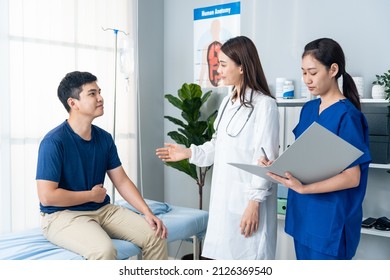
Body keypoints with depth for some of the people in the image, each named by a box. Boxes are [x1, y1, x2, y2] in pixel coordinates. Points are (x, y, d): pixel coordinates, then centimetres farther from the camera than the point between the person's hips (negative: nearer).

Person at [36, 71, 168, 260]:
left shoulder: (104, 138, 5)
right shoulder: (54, 142, -16)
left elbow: (122, 181, 7)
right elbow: (46, 196, -20)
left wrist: (148, 213, -4)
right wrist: (92, 195, -10)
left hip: (102, 209, 7)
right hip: (62, 215, -6)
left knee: (156, 235, -7)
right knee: (104, 249, -34)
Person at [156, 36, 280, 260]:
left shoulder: (265, 104, -14)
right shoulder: (227, 102, 12)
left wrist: (254, 203, -17)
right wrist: (189, 153, 8)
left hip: (248, 201, -8)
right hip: (224, 197, 8)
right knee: (224, 255, 13)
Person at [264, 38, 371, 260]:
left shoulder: (347, 115, -15)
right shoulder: (309, 109, 7)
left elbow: (352, 177, -17)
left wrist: (303, 188, -27)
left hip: (331, 219, -7)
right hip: (303, 213, 7)